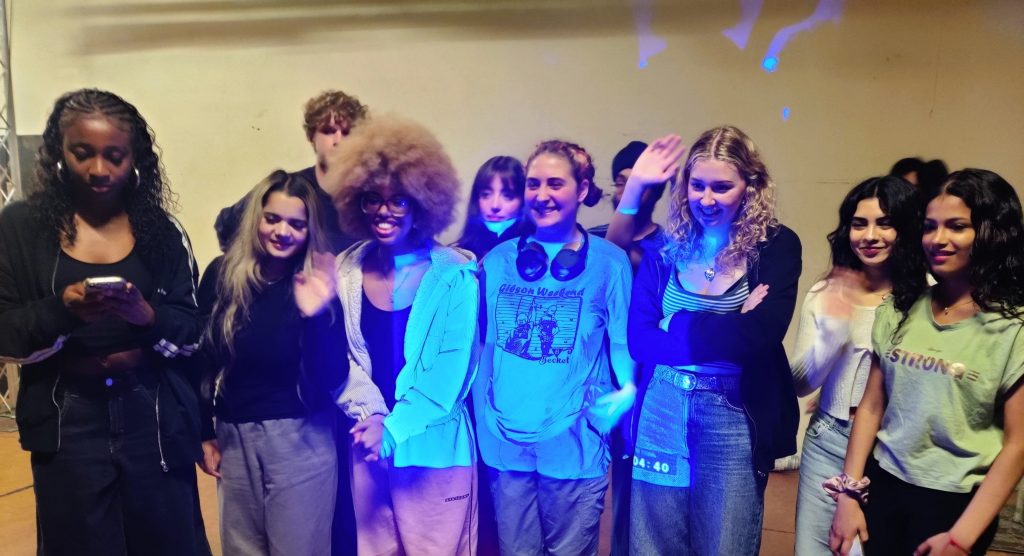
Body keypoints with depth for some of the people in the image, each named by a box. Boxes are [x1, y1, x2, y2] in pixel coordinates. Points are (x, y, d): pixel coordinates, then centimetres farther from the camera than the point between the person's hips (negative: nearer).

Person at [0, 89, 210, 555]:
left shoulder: (162, 230, 1)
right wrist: (62, 308, -22)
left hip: (154, 420, 1)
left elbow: (193, 333, -1)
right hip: (66, 425, 0)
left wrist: (147, 315, -21)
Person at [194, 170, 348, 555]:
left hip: (301, 441, -2)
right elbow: (202, 360, 5)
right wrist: (205, 433, 8)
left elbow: (332, 381, -14)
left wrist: (316, 315, -26)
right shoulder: (222, 275, -4)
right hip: (234, 438, 3)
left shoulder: (320, 287, -9)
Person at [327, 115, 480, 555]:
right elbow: (341, 354, 3)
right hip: (367, 443, 4)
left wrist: (394, 428, -14)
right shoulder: (346, 270, 3)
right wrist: (369, 416, -12)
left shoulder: (455, 273, -8)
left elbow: (451, 368, -10)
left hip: (434, 445, -3)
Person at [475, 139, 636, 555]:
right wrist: (482, 414, 6)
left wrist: (627, 392, -18)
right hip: (505, 441, 3)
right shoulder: (497, 261, 5)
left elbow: (624, 342, -4)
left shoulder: (609, 262, -6)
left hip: (574, 444, -3)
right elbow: (481, 342, 11)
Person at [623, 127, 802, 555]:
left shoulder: (776, 247, -5)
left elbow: (761, 334, -20)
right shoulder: (664, 249, 1)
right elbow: (639, 341, -9)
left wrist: (677, 326, -12)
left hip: (735, 420, -2)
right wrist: (729, 330, -16)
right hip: (660, 416, 3)